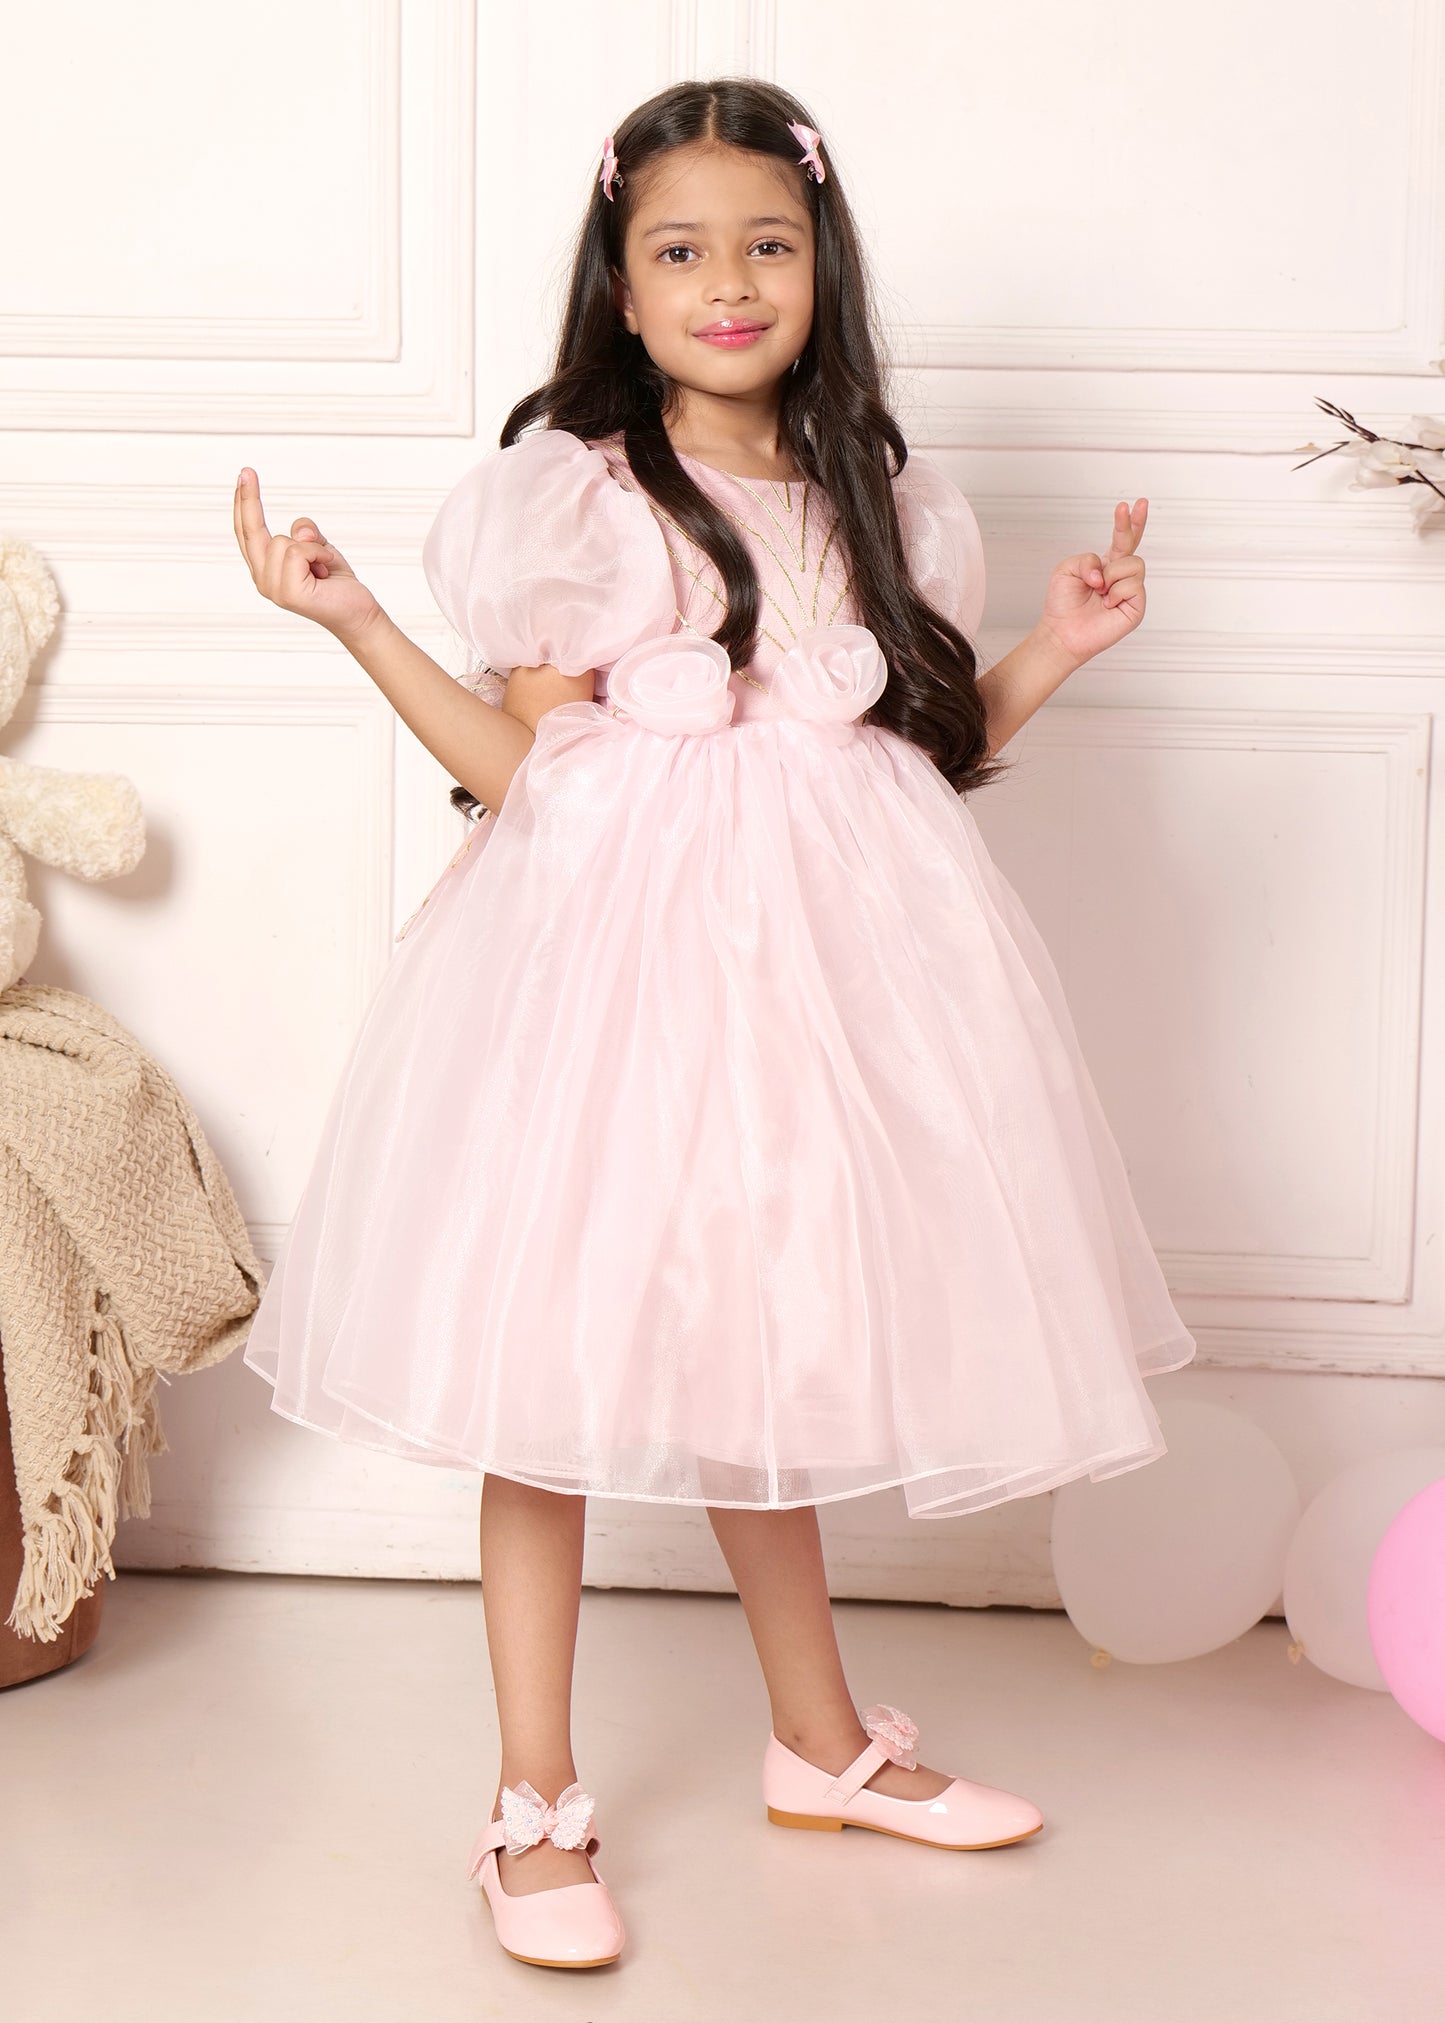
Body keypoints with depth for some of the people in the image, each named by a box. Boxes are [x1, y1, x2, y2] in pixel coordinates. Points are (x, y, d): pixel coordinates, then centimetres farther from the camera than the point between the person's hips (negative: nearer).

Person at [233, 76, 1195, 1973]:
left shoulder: (873, 504, 10)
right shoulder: (571, 499, -3)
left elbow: (923, 754, 12)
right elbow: (520, 770, -6)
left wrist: (1057, 644, 6)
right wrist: (355, 621, -13)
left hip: (824, 948, 4)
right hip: (615, 949, -4)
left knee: (760, 1344, 15)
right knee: (558, 1346, -1)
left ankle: (824, 1743, 33)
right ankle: (536, 1799, 12)